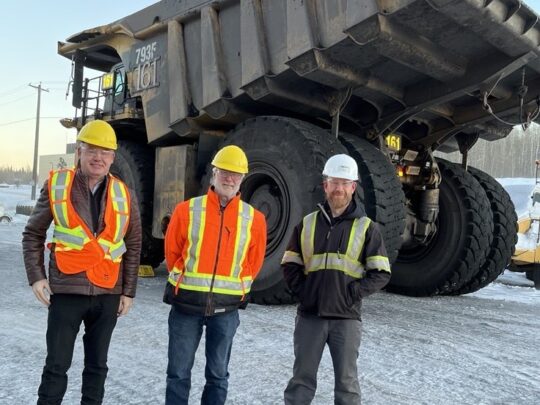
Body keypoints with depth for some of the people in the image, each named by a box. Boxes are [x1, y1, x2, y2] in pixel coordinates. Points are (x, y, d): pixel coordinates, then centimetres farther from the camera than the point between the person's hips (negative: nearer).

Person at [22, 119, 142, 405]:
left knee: (97, 364, 14)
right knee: (57, 364, 3)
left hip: (108, 292, 2)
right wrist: (36, 276, -5)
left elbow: (133, 246, 7)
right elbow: (33, 234, 5)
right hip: (66, 289, -2)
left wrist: (128, 291, 5)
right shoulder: (56, 185, -1)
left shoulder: (124, 195, 2)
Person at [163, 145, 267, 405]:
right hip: (187, 302, -1)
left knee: (218, 374, 13)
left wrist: (233, 287, 8)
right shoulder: (187, 210, -3)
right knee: (178, 372, 8)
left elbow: (253, 263, 9)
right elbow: (172, 253, 5)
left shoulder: (254, 219, -1)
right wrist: (188, 281, 7)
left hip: (226, 307, 1)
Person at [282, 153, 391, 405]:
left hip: (346, 318, -1)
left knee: (346, 381, 8)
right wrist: (301, 290, -4)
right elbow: (290, 265, 10)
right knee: (302, 377, 10)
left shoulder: (366, 227, 1)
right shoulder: (307, 223, 8)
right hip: (309, 315, 2)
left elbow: (381, 273, -2)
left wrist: (352, 294, -12)